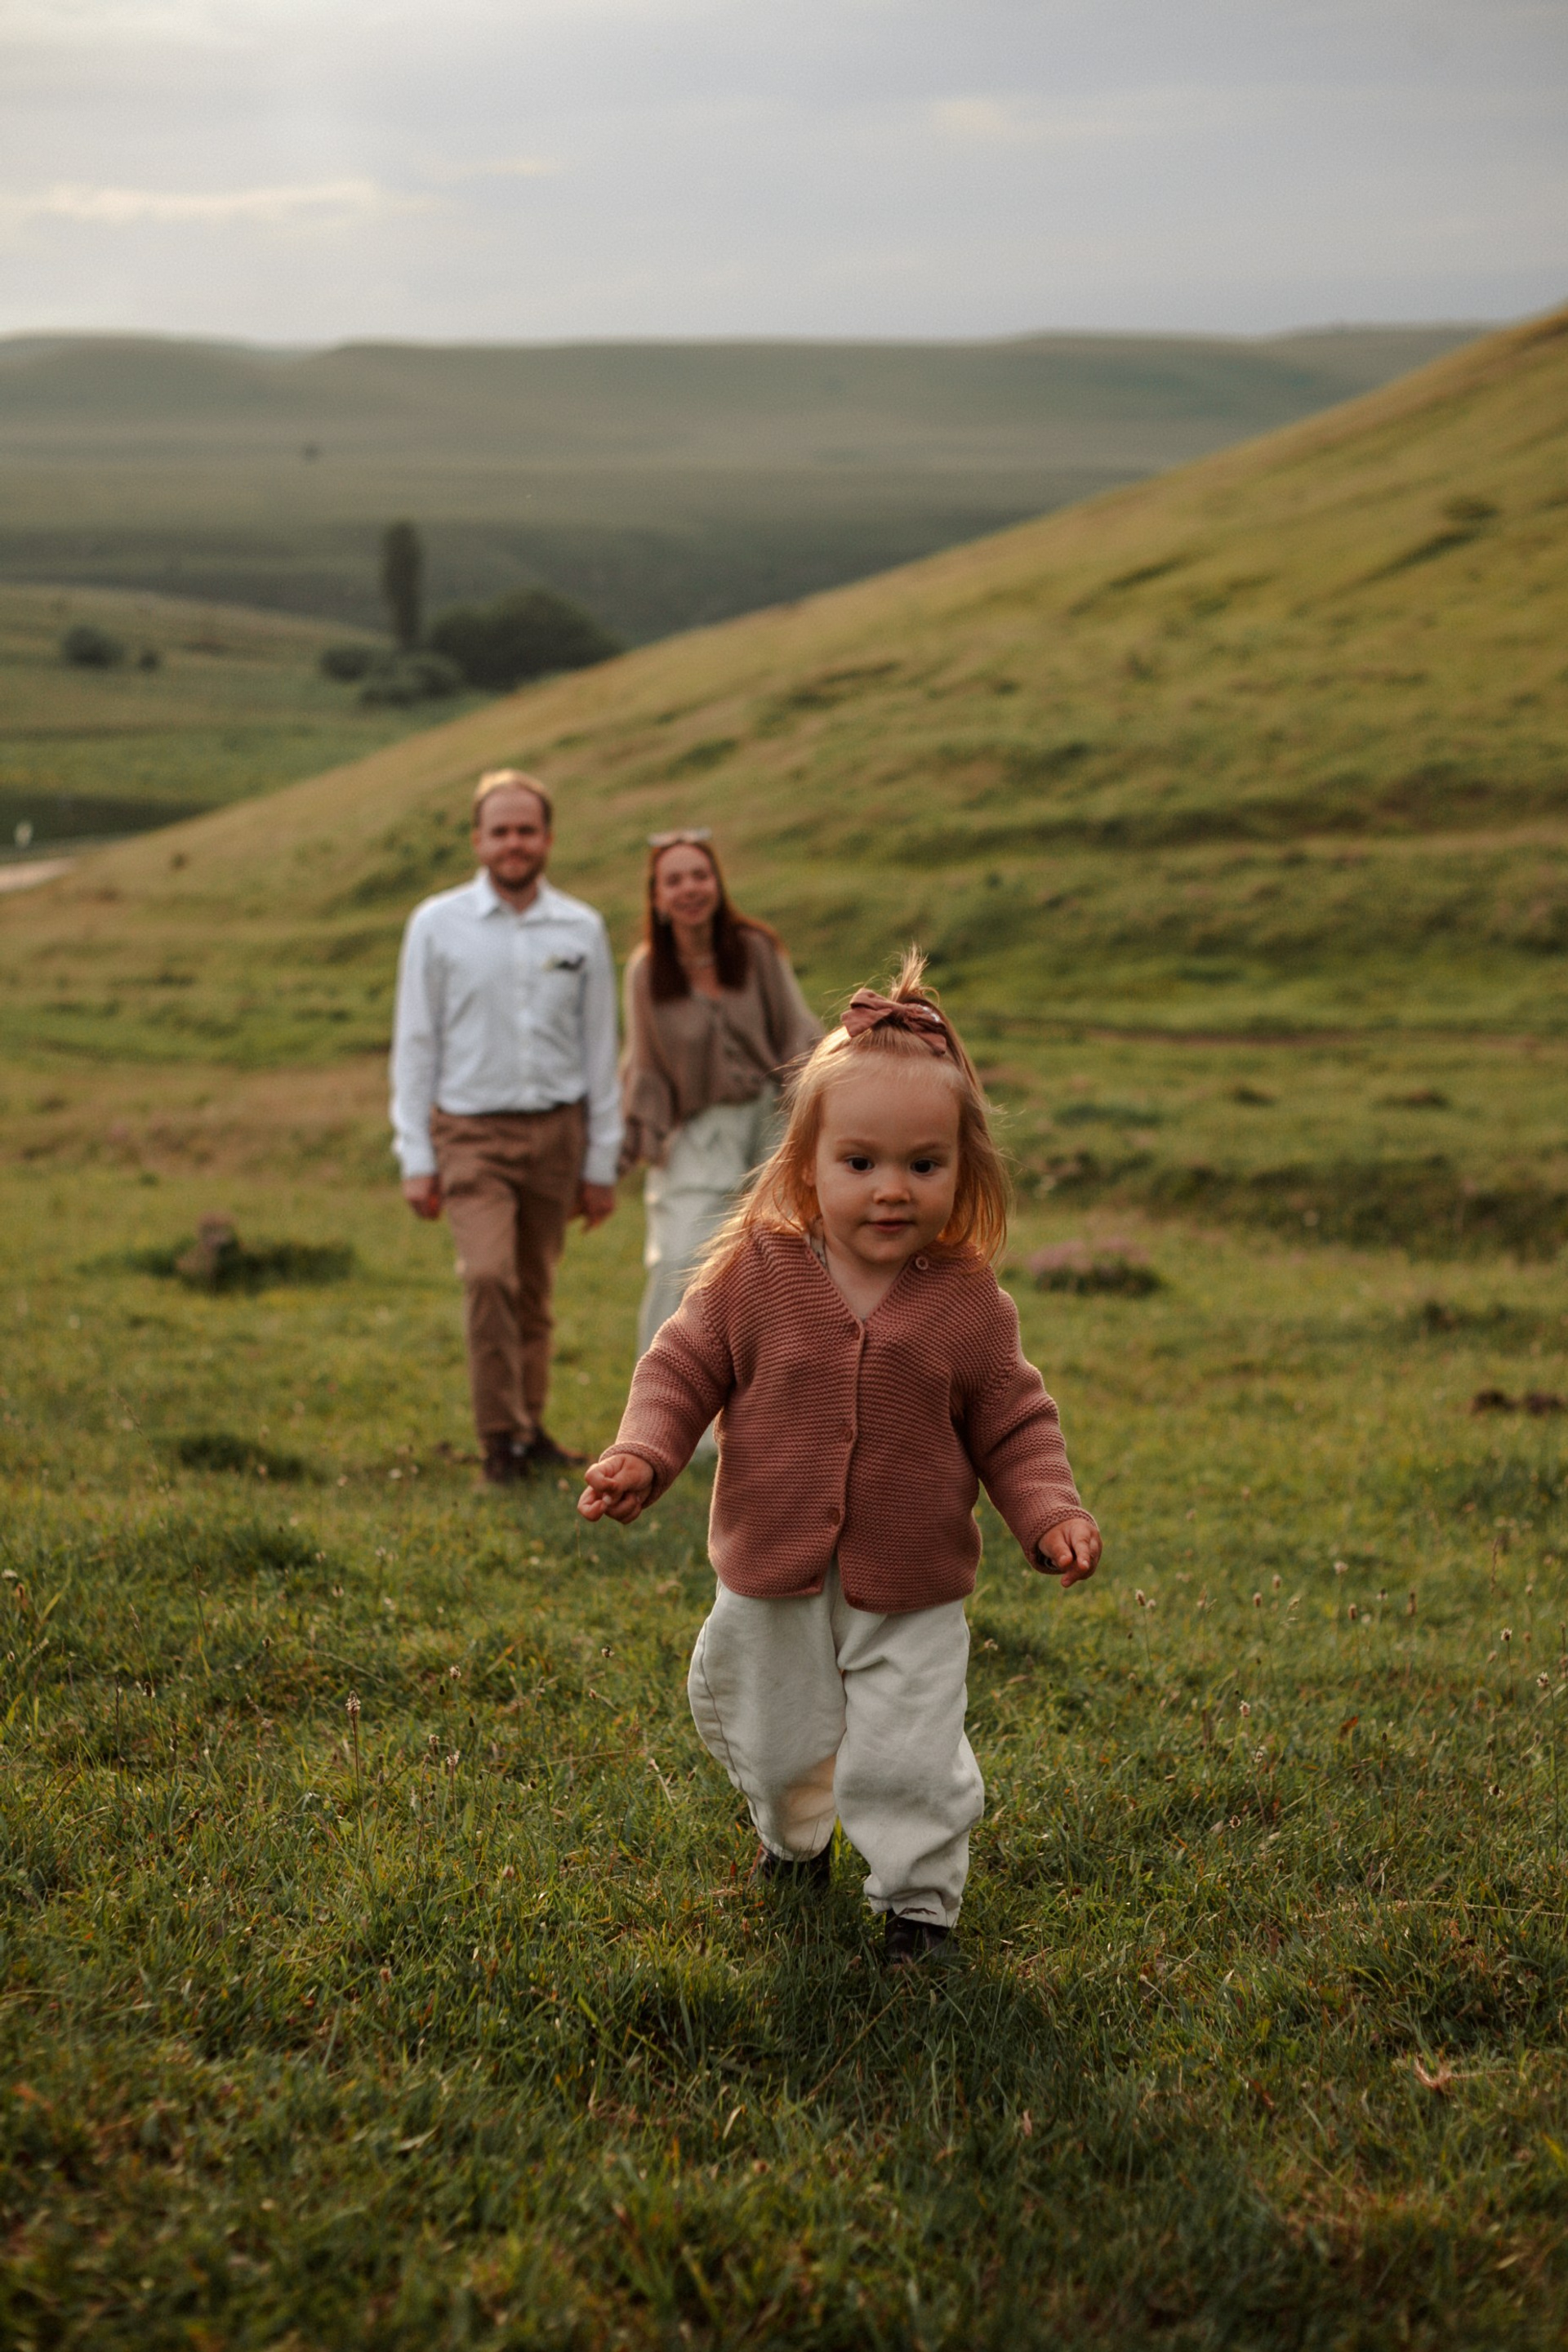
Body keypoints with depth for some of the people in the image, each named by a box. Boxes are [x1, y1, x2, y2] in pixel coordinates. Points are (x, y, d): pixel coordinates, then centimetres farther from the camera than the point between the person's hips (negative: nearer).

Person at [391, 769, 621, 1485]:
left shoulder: (582, 931, 5)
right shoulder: (437, 925, 1)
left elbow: (599, 1050, 9)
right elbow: (414, 1045, 3)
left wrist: (602, 1162, 8)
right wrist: (416, 1159, -2)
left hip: (556, 1131, 2)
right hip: (472, 1132, -2)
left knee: (535, 1291, 8)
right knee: (488, 1275, -19)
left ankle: (530, 1430, 23)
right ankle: (501, 1438, -12)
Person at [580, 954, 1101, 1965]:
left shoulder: (969, 1303, -11)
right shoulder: (757, 1272, -12)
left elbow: (1013, 1424, -1)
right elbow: (685, 1366, -3)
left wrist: (1051, 1513, -15)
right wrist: (642, 1457, -18)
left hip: (910, 1593, -1)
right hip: (773, 1578, 2)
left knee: (908, 1757, -1)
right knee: (772, 1742, 21)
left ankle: (920, 1893, 26)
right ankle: (794, 1836, 53)